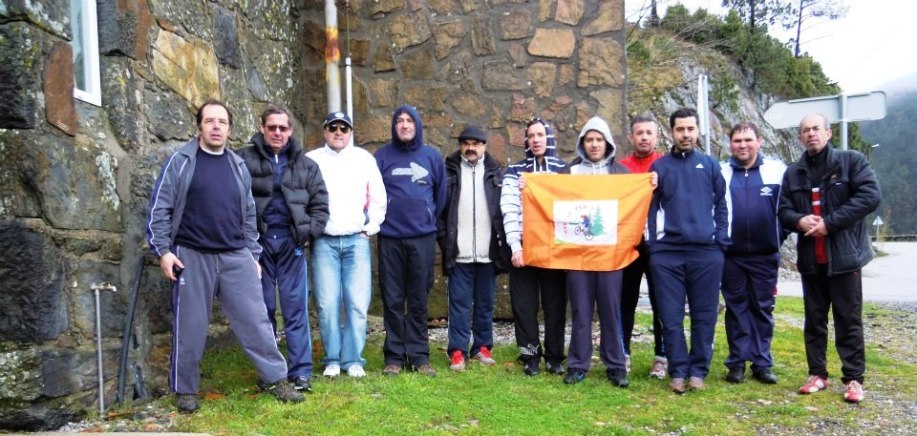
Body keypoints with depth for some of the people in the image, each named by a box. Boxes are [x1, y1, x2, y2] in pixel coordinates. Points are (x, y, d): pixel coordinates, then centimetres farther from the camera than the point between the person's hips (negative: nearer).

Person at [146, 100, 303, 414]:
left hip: (236, 258, 3)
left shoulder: (238, 166, 13)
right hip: (193, 257, -3)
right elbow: (159, 208, -1)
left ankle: (277, 379, 12)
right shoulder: (180, 161, 0)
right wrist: (162, 249, -8)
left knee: (255, 320, 2)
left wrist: (253, 254, 16)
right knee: (190, 327, 5)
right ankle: (186, 389, 20)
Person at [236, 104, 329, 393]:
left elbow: (320, 203, 11)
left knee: (296, 308, 1)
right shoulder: (244, 159, 1)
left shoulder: (305, 165, 9)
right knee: (262, 308, 8)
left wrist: (309, 232, -1)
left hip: (291, 241, 1)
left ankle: (301, 372, 6)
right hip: (257, 241, -1)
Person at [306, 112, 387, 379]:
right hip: (324, 241, -1)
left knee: (357, 303, -2)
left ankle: (353, 359, 8)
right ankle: (332, 359, 11)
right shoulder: (311, 160, 7)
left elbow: (378, 197, 12)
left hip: (357, 240, 1)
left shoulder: (364, 159, 11)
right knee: (327, 304, -1)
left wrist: (372, 226, 4)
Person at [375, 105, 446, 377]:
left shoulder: (432, 156, 7)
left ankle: (419, 355, 14)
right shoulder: (382, 156, 3)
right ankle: (394, 356, 13)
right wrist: (378, 220, 1)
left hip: (423, 237, 1)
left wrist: (431, 219, 9)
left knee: (419, 300, 6)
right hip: (390, 238, 0)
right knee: (392, 300, 4)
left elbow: (441, 193, 11)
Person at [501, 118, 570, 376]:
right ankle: (531, 356, 13)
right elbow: (509, 210, -4)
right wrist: (515, 246, -13)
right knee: (524, 305, 3)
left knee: (555, 304, 6)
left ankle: (555, 356, 16)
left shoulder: (564, 170, 10)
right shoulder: (515, 171, 6)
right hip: (524, 246, -1)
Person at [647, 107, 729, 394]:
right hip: (667, 252, 0)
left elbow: (721, 204, 9)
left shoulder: (710, 165, 10)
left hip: (706, 252, 1)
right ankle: (678, 371, 12)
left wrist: (721, 241, 0)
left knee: (704, 315, 5)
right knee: (671, 317, 2)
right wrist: (652, 243, -3)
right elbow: (651, 207, 6)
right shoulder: (659, 166, 8)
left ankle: (698, 370, 16)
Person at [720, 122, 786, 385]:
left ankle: (762, 363, 15)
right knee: (736, 309, 7)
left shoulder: (777, 170, 1)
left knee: (763, 309, 7)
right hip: (730, 255, 0)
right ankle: (737, 362, 13)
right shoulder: (720, 173, 1)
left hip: (765, 255, 0)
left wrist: (780, 235, 3)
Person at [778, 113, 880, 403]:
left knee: (849, 320, 2)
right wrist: (799, 220, -14)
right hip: (810, 259, 4)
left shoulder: (852, 161, -1)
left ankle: (853, 378, 11)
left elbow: (870, 196, -12)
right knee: (814, 319, 11)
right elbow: (784, 211, 10)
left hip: (845, 256, -4)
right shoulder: (793, 173, 12)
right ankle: (817, 374, 20)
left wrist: (830, 222, -17)